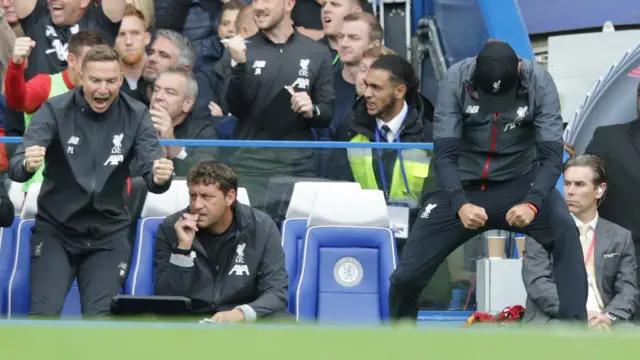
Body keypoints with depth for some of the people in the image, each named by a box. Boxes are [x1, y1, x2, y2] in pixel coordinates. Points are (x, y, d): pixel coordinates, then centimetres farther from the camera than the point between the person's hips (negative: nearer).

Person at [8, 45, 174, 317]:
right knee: (44, 314, -16)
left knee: (100, 319, -11)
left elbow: (152, 175, -14)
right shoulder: (54, 110, -11)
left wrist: (160, 178, -39)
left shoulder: (136, 115, -6)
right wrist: (27, 165, -46)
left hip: (108, 235, 1)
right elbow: (15, 168, -20)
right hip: (55, 230, -1)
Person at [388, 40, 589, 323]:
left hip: (519, 182, 0)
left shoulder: (539, 82, -17)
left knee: (565, 232, -31)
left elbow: (551, 154, -20)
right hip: (463, 187, 1)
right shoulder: (456, 80, -18)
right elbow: (445, 153, -19)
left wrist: (532, 203, -38)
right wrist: (460, 205, -37)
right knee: (406, 276, -7)